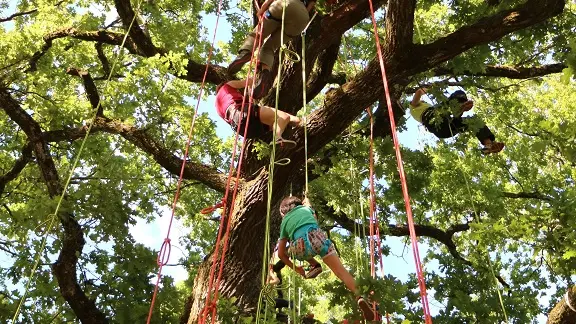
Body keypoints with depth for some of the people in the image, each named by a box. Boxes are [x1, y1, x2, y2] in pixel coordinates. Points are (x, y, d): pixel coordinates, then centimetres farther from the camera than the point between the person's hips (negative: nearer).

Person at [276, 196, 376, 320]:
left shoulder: (284, 222, 31)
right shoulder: (305, 208, 32)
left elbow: (281, 254, 30)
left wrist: (295, 267, 41)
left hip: (301, 249, 0)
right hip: (316, 237, 0)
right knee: (340, 270, -4)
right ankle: (359, 297, -23)